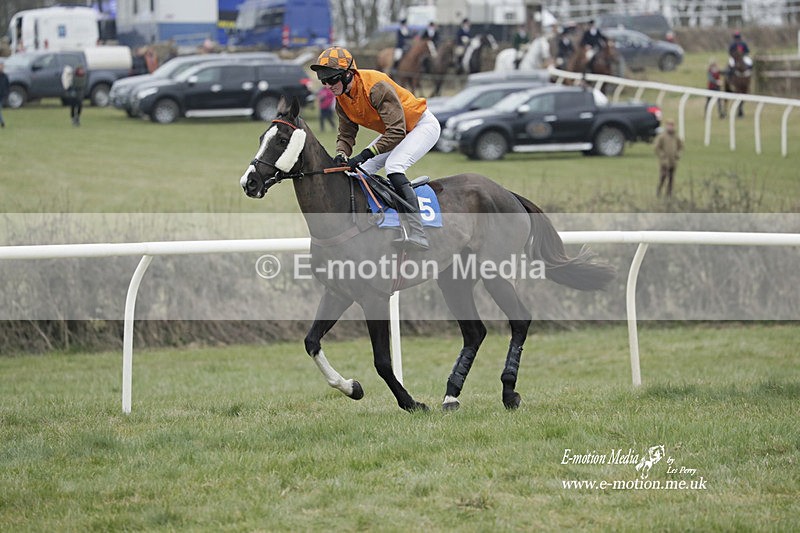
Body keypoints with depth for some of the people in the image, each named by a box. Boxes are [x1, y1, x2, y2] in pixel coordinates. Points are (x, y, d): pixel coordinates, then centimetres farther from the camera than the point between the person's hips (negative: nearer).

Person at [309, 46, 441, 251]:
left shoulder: (376, 87, -32)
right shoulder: (342, 98, -5)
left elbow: (396, 132, -35)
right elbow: (346, 134, 2)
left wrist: (366, 154, -39)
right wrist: (342, 155, -21)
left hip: (422, 125, -10)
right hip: (395, 129, 10)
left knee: (393, 166, -31)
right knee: (358, 171, 3)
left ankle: (416, 233, -39)